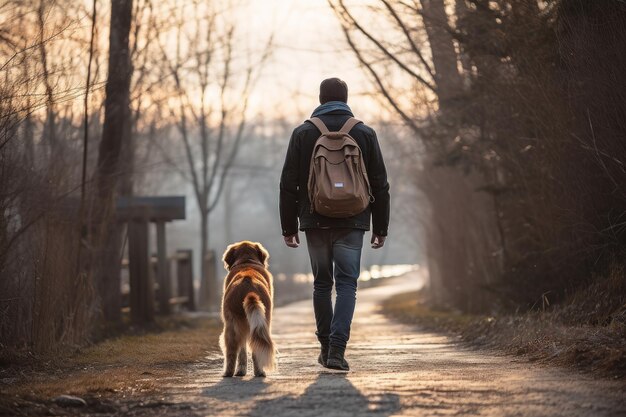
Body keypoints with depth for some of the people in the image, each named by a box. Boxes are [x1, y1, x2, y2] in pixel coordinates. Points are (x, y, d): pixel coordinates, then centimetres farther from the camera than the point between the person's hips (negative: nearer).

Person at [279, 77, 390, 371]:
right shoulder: (365, 134, 3)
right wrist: (380, 228, 10)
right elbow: (380, 185, 4)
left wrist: (289, 227, 7)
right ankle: (337, 348, -16)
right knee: (346, 283, -1)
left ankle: (326, 347, 18)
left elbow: (288, 184, 1)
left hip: (315, 222, 1)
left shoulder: (303, 133, 2)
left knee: (322, 283, 13)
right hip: (351, 223, -1)